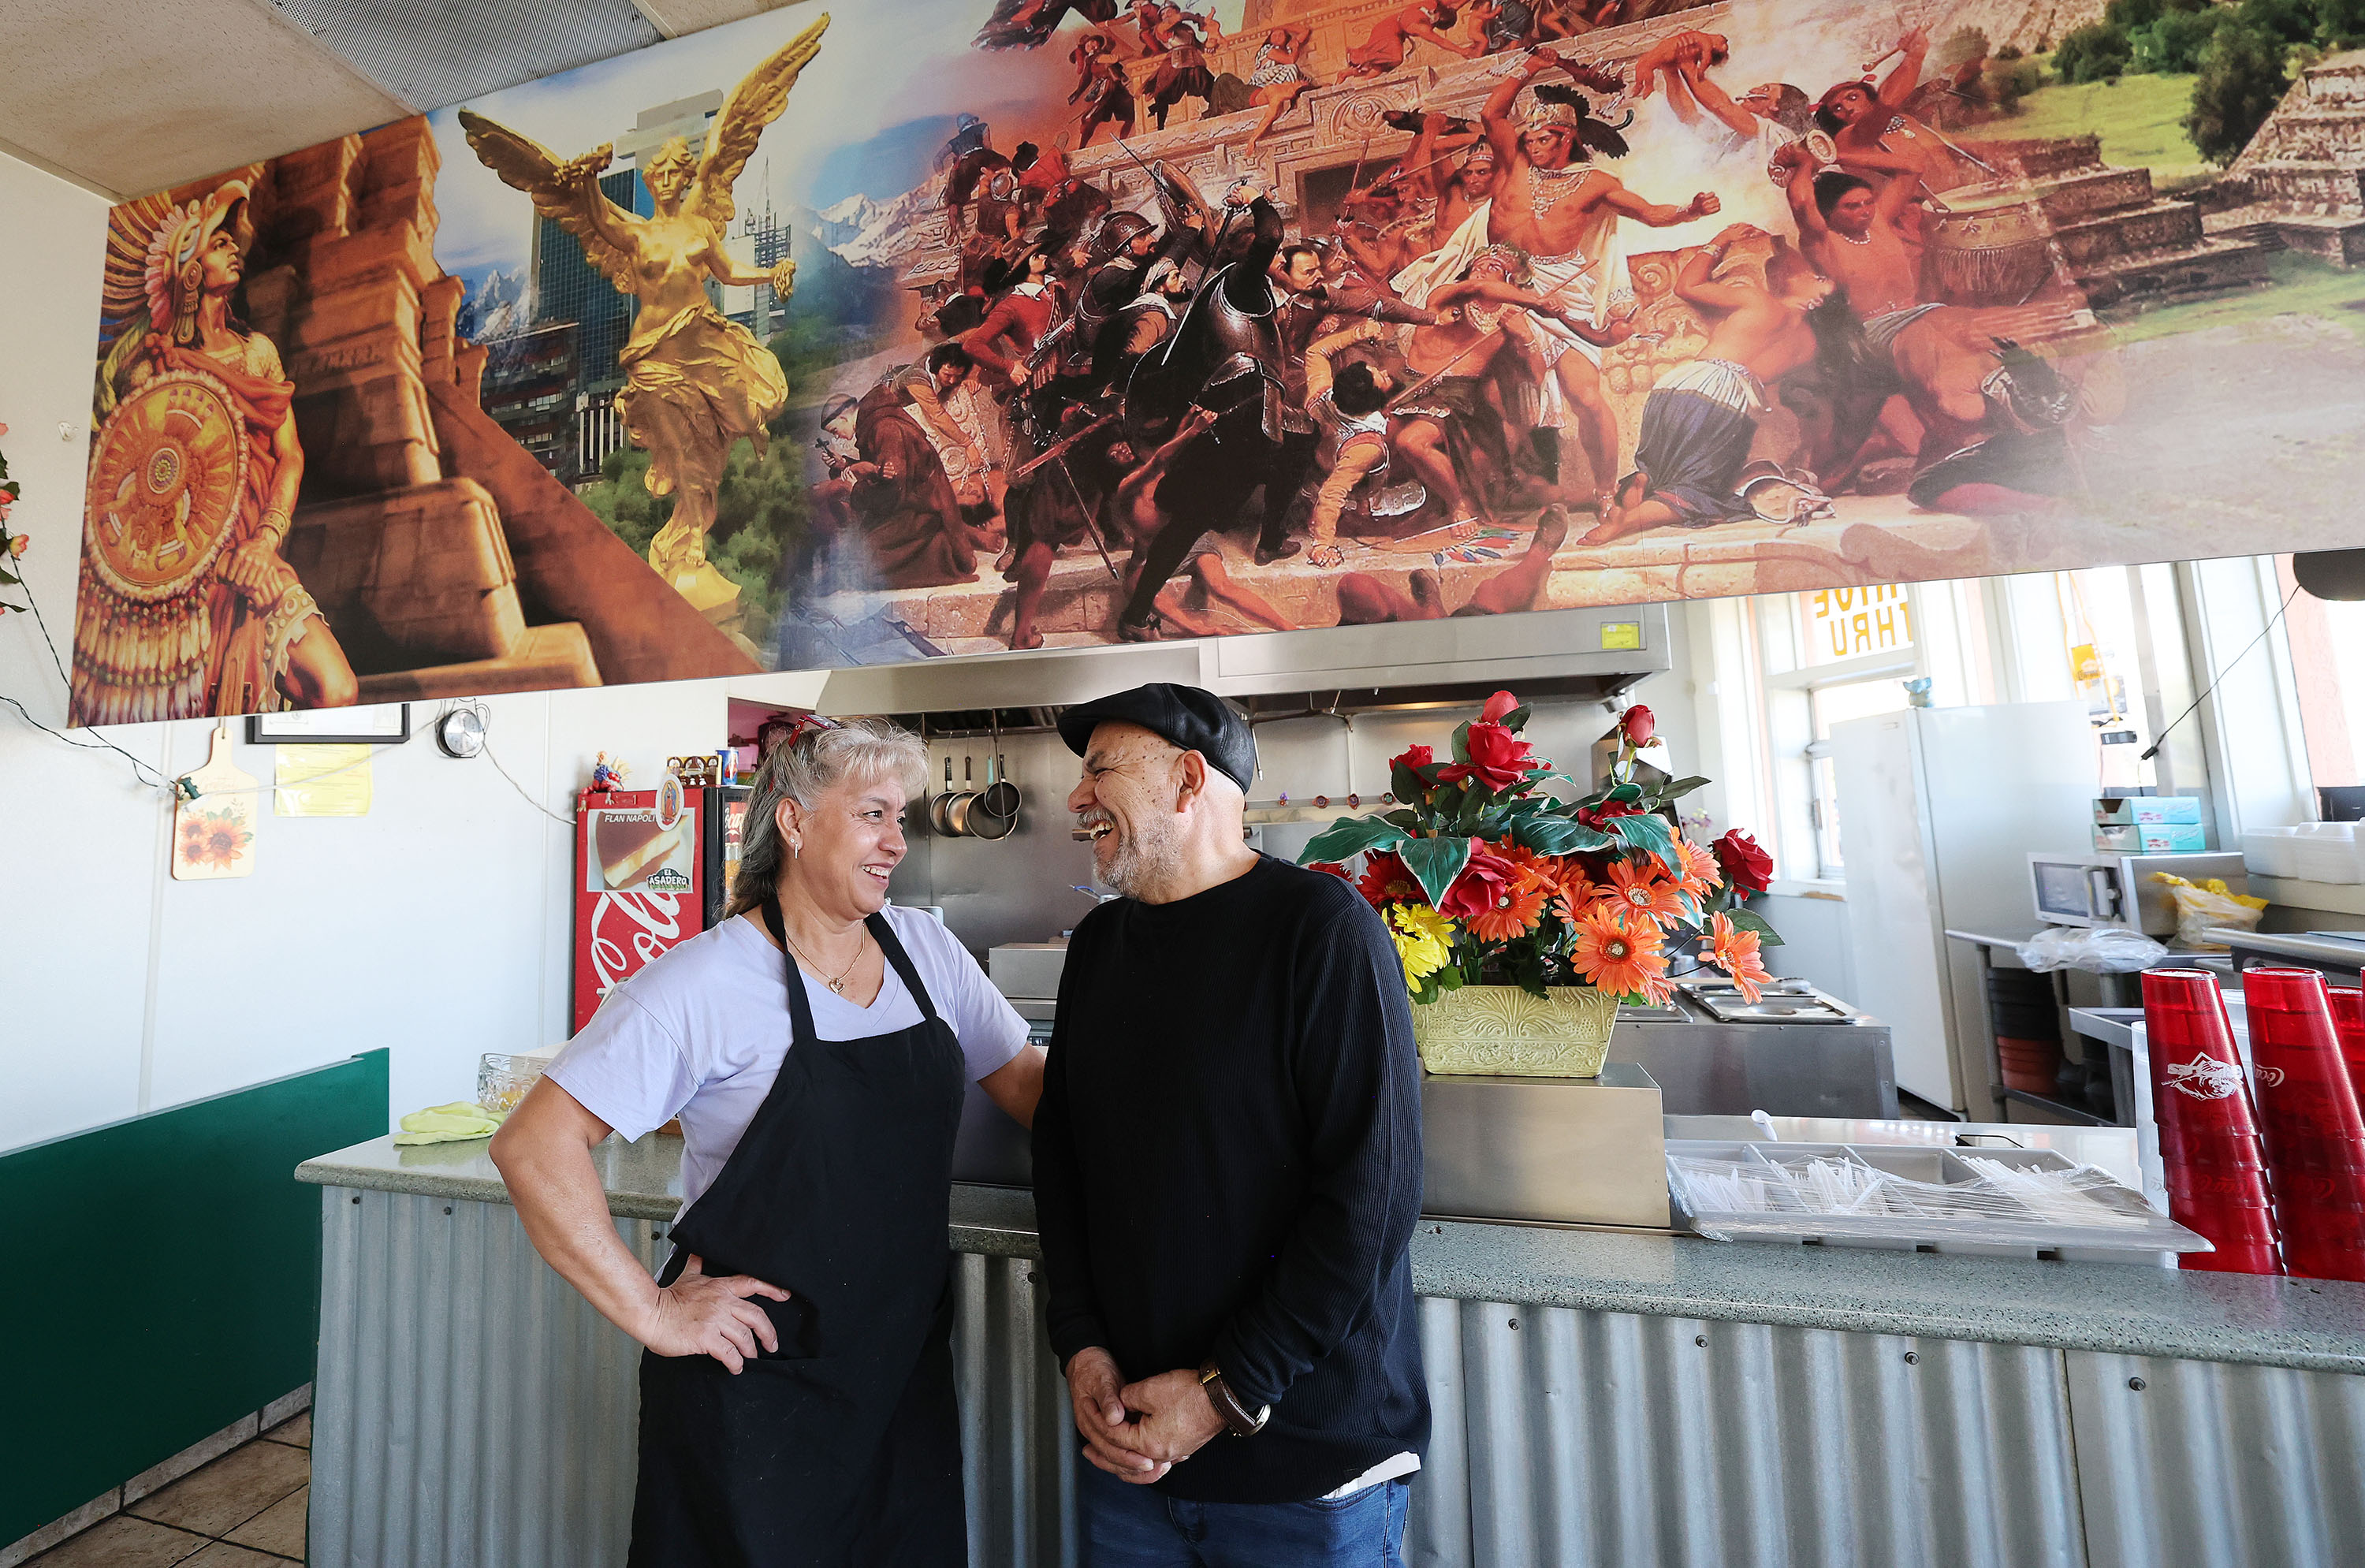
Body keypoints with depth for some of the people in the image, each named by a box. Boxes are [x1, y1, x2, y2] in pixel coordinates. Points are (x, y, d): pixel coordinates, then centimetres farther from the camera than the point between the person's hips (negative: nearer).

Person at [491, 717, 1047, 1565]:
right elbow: (531, 1146, -16)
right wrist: (651, 1312, -15)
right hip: (756, 1385, -4)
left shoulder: (926, 948, -3)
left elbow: (1027, 1083, 2)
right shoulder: (703, 985, -18)